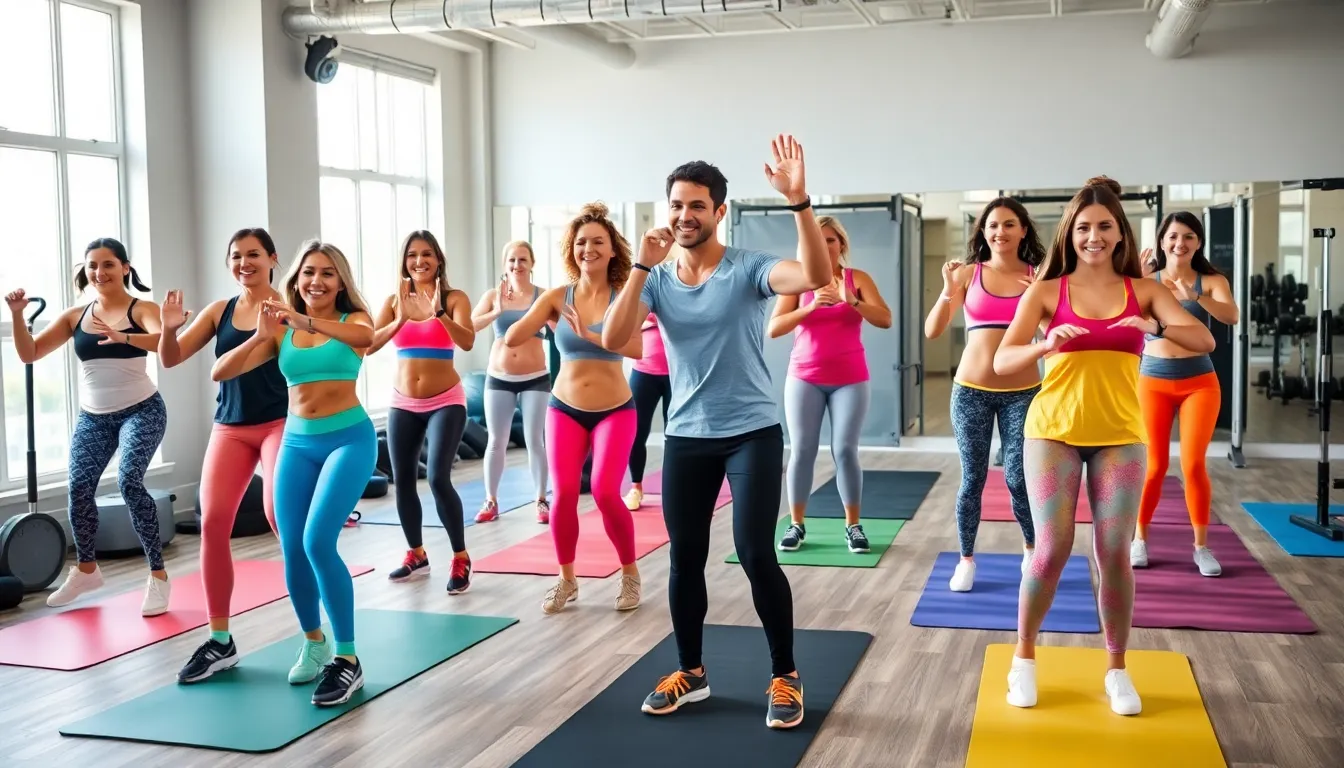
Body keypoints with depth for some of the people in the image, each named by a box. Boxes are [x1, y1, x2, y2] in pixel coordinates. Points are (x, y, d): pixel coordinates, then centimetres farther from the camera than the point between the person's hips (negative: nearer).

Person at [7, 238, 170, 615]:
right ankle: (85, 569, 19)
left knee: (129, 481, -22)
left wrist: (122, 337, -44)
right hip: (92, 417, 4)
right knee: (78, 487, -7)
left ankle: (158, 576, -11)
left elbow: (166, 341, -28)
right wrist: (17, 315, -10)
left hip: (141, 411, -4)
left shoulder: (142, 309, -7)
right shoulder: (74, 316, 6)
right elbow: (29, 353, 5)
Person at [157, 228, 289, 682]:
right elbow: (170, 359, 10)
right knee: (213, 523, -3)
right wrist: (169, 328, -10)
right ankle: (220, 641, 9)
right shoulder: (219, 311, 9)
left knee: (278, 514, -19)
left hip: (279, 423, -5)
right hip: (229, 427, 5)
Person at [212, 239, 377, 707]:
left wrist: (308, 322, -45)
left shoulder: (353, 319, -2)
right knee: (292, 552, 3)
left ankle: (347, 659, -9)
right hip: (296, 443, 4)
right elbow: (221, 373, -1)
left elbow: (365, 336, -28)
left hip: (349, 439, -4)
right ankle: (313, 643, 29)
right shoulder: (281, 331, 6)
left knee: (318, 541, -20)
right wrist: (260, 336, -17)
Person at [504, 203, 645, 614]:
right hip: (565, 410, 2)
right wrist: (542, 317, -27)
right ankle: (566, 580, 14)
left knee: (605, 492, -14)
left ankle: (630, 574, 11)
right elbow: (511, 339, -13)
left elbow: (637, 348, -26)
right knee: (563, 492, -8)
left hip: (615, 411, -2)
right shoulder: (557, 297, -2)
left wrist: (590, 335, -32)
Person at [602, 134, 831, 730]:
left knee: (756, 554, -9)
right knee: (685, 558, 11)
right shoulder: (657, 279, 2)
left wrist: (799, 201, -38)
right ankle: (690, 672, 29)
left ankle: (785, 678, 10)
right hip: (686, 437, 4)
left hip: (753, 433, -4)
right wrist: (642, 265, -20)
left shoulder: (749, 268, -8)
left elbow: (816, 275, -27)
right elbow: (612, 340, -13)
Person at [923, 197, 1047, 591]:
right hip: (971, 390, 0)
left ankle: (1031, 550, 27)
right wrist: (948, 292, -20)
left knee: (1018, 479, 1)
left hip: (1022, 392, 0)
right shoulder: (969, 274, 0)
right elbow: (932, 331, -5)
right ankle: (966, 559, 23)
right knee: (972, 479, 6)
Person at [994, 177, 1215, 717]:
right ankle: (1024, 657, 13)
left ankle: (1117, 669, 17)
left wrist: (1156, 327, -25)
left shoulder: (1144, 290, 5)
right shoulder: (1046, 291, 0)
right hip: (1054, 430, -1)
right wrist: (1046, 346, -28)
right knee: (1053, 549, -8)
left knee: (1115, 553, -2)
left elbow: (1204, 340, -7)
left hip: (1120, 435, 2)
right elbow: (1002, 361, -8)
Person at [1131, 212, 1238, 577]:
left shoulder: (1212, 280, -1)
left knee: (1193, 464, -4)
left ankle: (1202, 547, 10)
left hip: (1199, 381, 0)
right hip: (1153, 380, 0)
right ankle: (1139, 539, 21)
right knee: (1155, 465, 5)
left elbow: (1231, 317, -18)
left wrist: (1194, 297, -35)